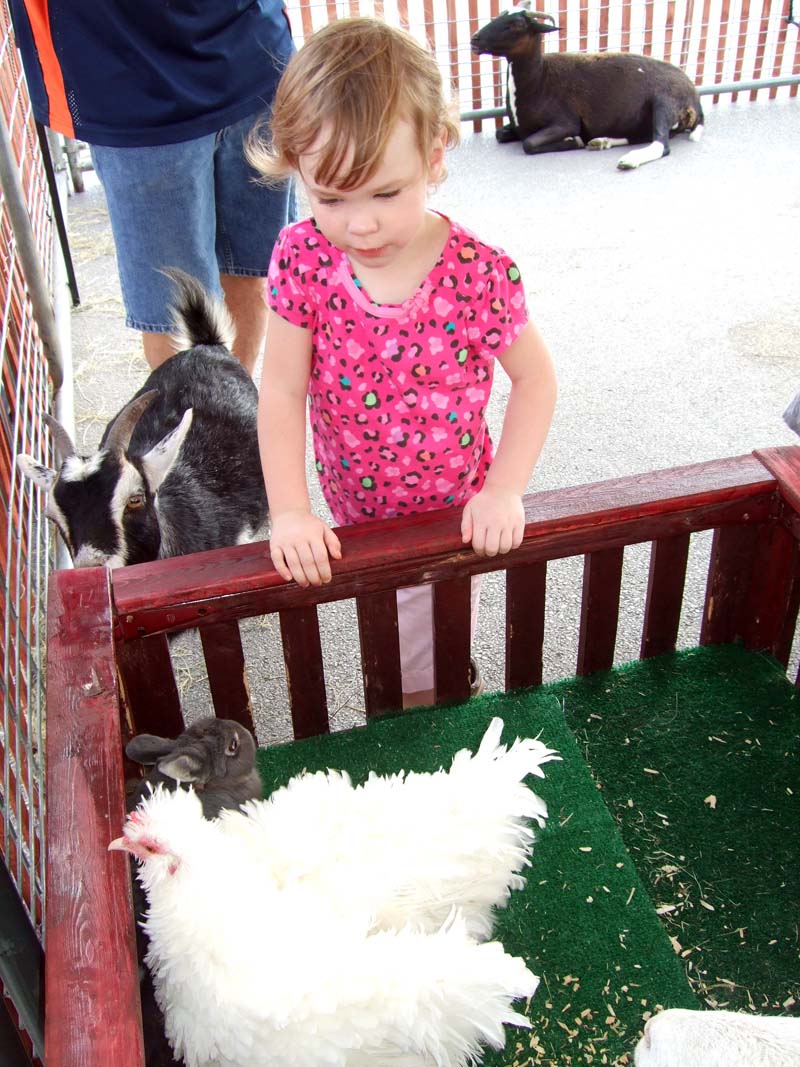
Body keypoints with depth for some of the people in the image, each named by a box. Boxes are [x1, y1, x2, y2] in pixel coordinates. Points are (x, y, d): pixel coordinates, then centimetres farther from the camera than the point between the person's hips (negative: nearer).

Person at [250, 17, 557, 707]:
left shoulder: (480, 274, -22)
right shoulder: (303, 260, -15)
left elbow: (535, 379, -9)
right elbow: (282, 392, -13)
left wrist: (504, 490, -18)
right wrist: (289, 512, -20)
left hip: (450, 519, -3)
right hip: (350, 514, 3)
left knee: (415, 683, 9)